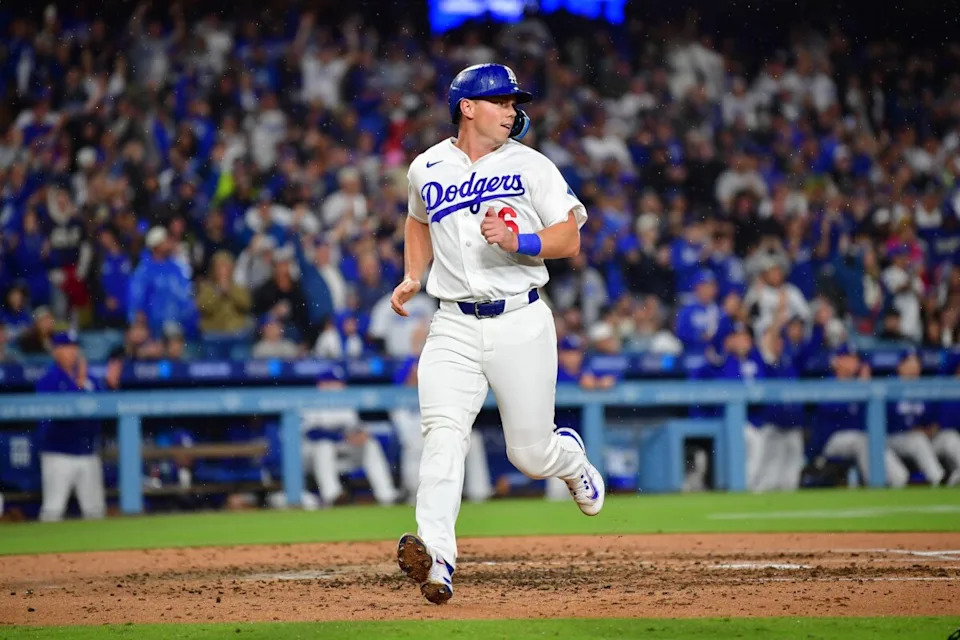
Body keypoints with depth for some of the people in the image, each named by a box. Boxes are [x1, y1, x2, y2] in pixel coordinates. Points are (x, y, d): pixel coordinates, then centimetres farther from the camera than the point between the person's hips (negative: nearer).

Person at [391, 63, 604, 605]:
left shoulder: (531, 167, 1)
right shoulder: (427, 169, 9)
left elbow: (570, 238, -3)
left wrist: (518, 243, -20)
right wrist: (412, 277, 16)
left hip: (521, 323, -1)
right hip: (454, 326, 1)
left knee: (532, 454, 4)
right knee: (443, 432, -21)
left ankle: (571, 458, 42)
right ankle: (436, 557, -33)